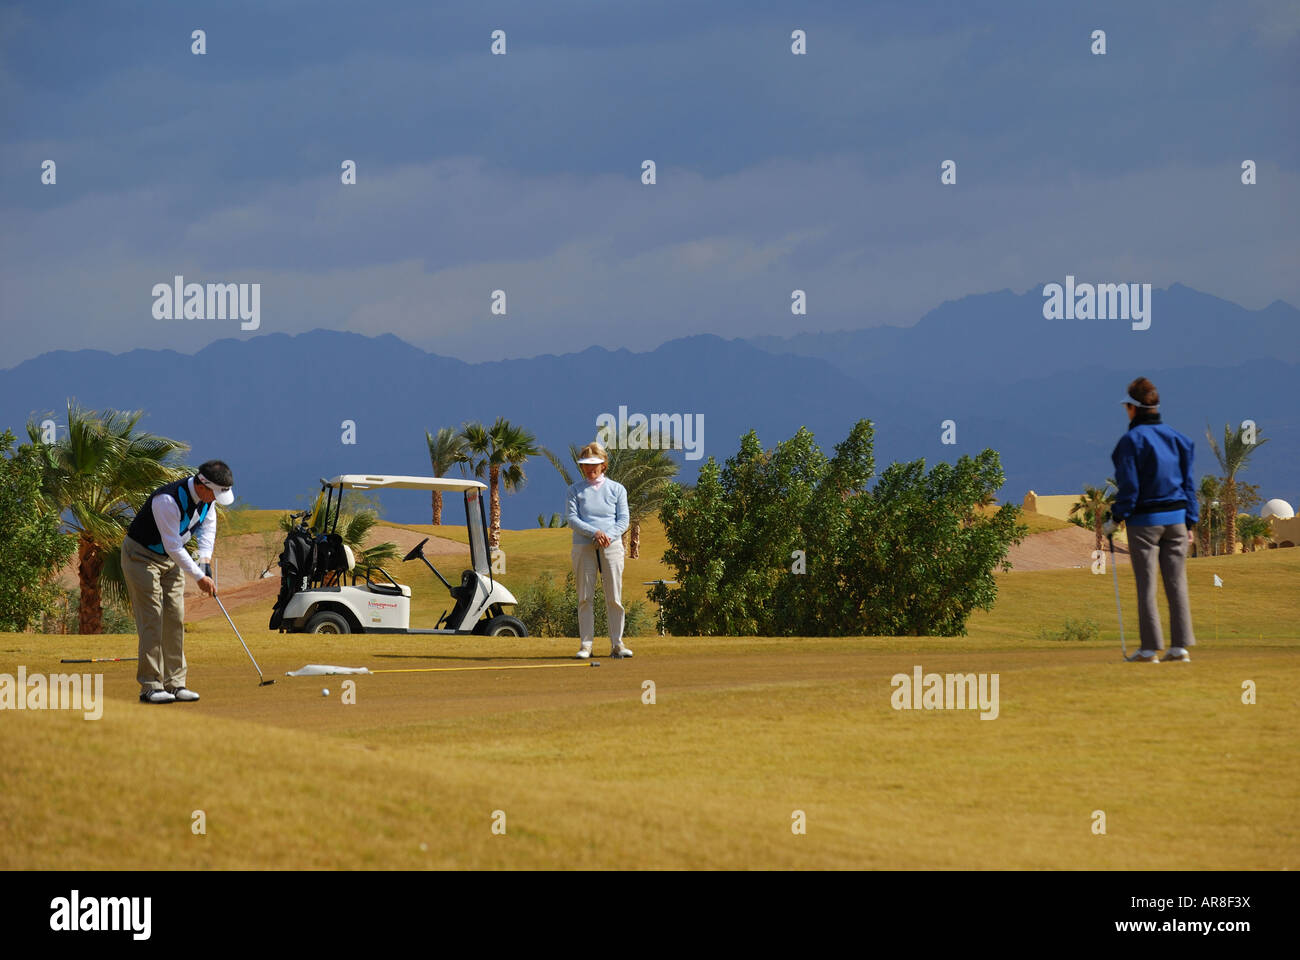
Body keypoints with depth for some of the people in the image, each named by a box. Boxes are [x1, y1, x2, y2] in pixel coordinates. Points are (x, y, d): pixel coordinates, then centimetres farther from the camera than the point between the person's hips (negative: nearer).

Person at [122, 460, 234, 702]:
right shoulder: (168, 500, -34)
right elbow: (173, 547, -30)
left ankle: (175, 684, 6)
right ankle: (150, 686, -11)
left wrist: (205, 559, -6)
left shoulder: (207, 495, -9)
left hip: (170, 559, 8)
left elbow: (208, 524, 9)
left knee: (175, 619, 3)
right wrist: (199, 577, -24)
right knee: (152, 619, -12)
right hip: (141, 555, -8)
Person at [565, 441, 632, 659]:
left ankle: (617, 643, 1)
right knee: (585, 598, -2)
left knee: (614, 597, -3)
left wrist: (608, 536, -13)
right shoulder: (575, 490, 10)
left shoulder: (617, 489, 12)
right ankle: (586, 644, 0)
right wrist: (594, 533, -15)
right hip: (583, 547, 0)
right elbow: (571, 518, -1)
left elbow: (623, 520, 5)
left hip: (611, 546, 0)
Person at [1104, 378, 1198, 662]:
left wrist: (1115, 520, -4)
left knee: (1146, 585, 0)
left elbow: (1129, 487, -12)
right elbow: (1188, 483, 11)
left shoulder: (1131, 440, -9)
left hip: (1144, 521, -5)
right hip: (1176, 520, 5)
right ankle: (1181, 646, 4)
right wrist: (1190, 522, 15)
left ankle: (1150, 649, 0)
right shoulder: (1176, 438, 9)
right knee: (1176, 583, 6)